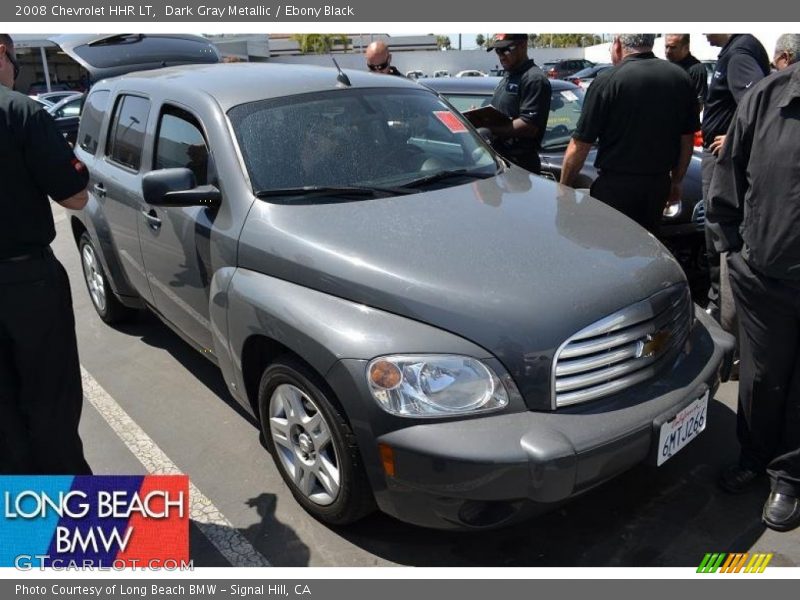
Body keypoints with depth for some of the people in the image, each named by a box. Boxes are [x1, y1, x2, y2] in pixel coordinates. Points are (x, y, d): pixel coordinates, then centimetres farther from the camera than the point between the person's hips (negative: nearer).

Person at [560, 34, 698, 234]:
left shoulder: (607, 81, -12)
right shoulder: (680, 79, 4)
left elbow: (579, 147, -12)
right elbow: (687, 140, 12)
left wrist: (563, 188, 0)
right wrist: (676, 181, 24)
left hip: (615, 186, -5)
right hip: (659, 185, 5)